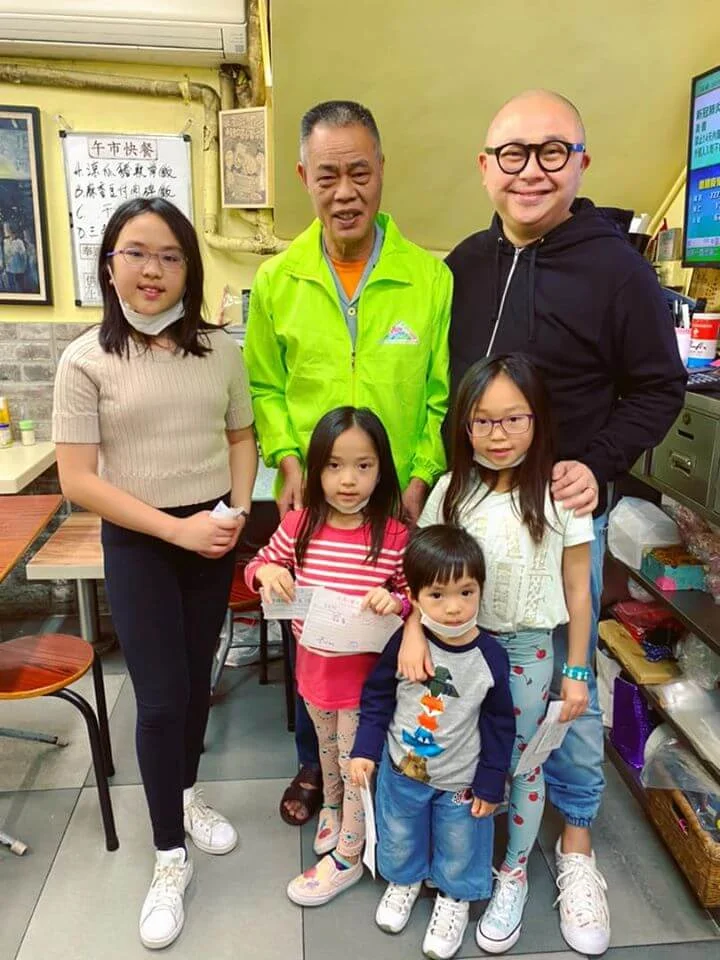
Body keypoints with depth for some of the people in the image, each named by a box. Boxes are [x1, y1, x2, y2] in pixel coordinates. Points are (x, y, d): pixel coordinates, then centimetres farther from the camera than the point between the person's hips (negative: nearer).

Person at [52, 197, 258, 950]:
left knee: (197, 678, 17)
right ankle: (169, 855, 20)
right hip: (137, 544, -3)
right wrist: (178, 528, -18)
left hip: (214, 538, 3)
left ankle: (185, 795, 44)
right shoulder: (86, 360, -11)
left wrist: (238, 509, -8)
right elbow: (78, 480, -13)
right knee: (160, 696, -1)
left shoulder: (219, 350, -2)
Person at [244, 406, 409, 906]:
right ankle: (332, 806, 57)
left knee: (357, 761, 13)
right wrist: (266, 571, -19)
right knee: (328, 747, 28)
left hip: (365, 669, -3)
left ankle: (346, 857, 35)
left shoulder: (395, 536, -19)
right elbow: (261, 564, 4)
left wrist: (396, 602, -29)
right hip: (314, 661, 4)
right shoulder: (300, 525, -11)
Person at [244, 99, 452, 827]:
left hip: (401, 503, -1)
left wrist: (420, 478, -11)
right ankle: (314, 763, 44)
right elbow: (264, 386, 3)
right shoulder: (276, 279, -2)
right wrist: (287, 463, -10)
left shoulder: (430, 276, -7)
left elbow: (442, 393, -4)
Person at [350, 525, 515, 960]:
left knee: (459, 848, 21)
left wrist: (490, 784, -6)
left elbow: (500, 726, -11)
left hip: (461, 780, -1)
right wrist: (366, 749, -10)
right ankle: (404, 880, 56)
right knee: (399, 839, 26)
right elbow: (377, 696, -6)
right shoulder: (404, 642, -22)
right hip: (401, 769, 2)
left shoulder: (492, 657, -22)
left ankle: (454, 898, 50)